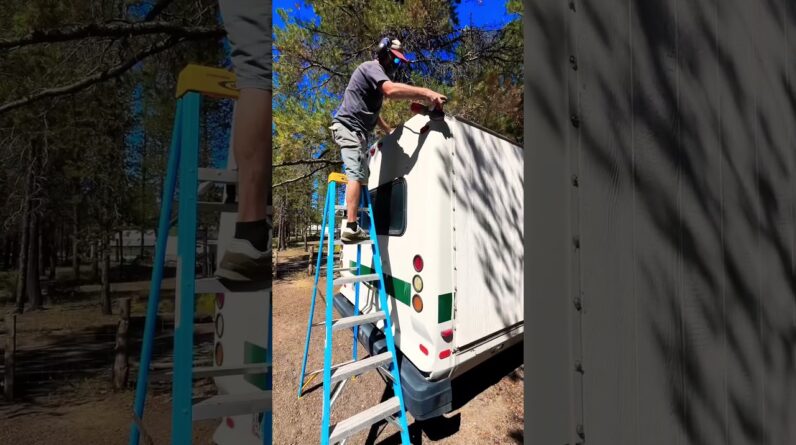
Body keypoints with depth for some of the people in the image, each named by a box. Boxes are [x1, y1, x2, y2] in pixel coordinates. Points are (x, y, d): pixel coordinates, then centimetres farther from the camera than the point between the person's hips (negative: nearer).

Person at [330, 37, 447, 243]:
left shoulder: (377, 74, 27)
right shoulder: (372, 67, -6)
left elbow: (372, 111, 33)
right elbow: (391, 89, -29)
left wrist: (389, 131, 24)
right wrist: (426, 93, -34)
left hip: (356, 130, 11)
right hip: (348, 127, -11)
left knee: (359, 174, 10)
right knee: (357, 174, -20)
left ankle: (351, 224, 11)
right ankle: (351, 228, -26)